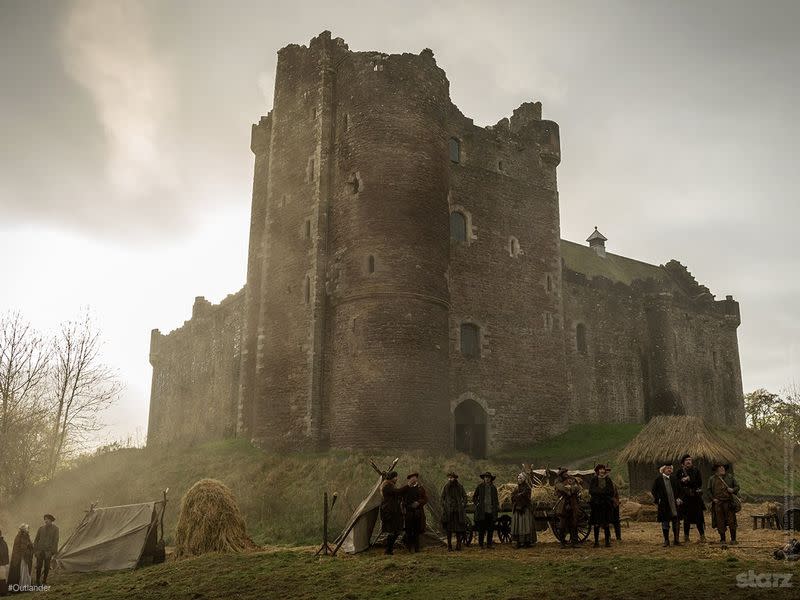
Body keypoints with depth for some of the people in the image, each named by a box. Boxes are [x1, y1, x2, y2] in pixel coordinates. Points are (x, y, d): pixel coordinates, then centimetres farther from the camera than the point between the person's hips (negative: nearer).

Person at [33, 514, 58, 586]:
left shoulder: (55, 529, -2)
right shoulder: (41, 528, 6)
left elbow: (55, 540, -6)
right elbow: (36, 539, 8)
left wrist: (53, 552, -13)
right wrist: (35, 550, 0)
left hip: (48, 550, -2)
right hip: (40, 550, 2)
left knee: (47, 566, 4)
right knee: (39, 566, -2)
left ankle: (44, 580, 18)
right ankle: (38, 581, 9)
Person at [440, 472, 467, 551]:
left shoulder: (460, 487, 6)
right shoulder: (445, 487, 3)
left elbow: (464, 497, 13)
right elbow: (442, 499, 6)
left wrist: (463, 507, 3)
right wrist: (443, 509, -2)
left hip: (458, 511, 1)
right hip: (449, 511, -1)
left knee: (458, 527, 1)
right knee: (449, 528, -1)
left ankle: (458, 545, 12)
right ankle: (449, 546, 4)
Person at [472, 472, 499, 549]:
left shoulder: (493, 488, 12)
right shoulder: (480, 486, 4)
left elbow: (495, 499, 21)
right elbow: (474, 497, 11)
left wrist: (497, 505, 6)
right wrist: (476, 504, -1)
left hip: (491, 511, 3)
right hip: (482, 511, -3)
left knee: (491, 528, 3)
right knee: (481, 528, -1)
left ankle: (489, 543, 13)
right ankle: (480, 544, 7)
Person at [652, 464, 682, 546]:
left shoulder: (673, 478, 5)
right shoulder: (659, 479, -5)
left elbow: (678, 489, 14)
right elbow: (654, 490, -1)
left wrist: (678, 498, 1)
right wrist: (657, 501, -8)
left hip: (674, 504, 3)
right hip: (664, 505, -3)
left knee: (675, 522, 7)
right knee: (665, 523, 5)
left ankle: (676, 540, 18)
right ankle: (666, 540, 14)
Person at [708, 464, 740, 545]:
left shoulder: (730, 477, 9)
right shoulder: (712, 479, 9)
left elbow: (737, 486, 10)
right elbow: (709, 490, 11)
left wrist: (733, 490, -11)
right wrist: (713, 498, -2)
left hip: (729, 502, 0)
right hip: (718, 503, 0)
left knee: (731, 521, -1)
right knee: (720, 522, 3)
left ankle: (733, 539, 10)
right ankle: (722, 539, 13)